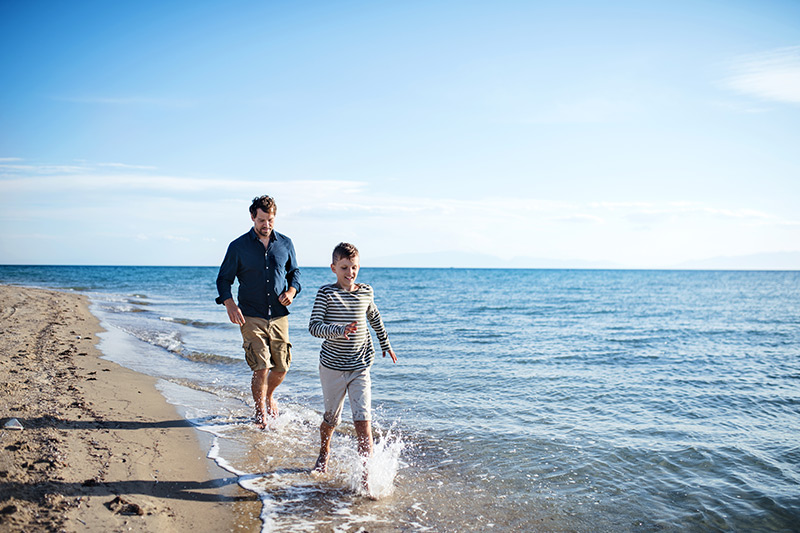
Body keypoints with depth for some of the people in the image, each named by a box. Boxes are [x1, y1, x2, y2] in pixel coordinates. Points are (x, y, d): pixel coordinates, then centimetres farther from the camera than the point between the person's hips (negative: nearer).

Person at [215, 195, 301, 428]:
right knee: (261, 367, -10)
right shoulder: (238, 247, -2)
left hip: (279, 316, 3)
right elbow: (223, 279, 3)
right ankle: (260, 411, 13)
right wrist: (230, 304, -14)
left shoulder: (285, 244, 5)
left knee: (282, 368, 6)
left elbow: (294, 272, 18)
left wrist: (292, 290, -3)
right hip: (251, 317, -3)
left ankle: (269, 395, 39)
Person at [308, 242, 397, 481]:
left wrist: (385, 345, 31)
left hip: (360, 367, 1)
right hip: (333, 367, -1)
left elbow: (375, 317, 22)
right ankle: (324, 454, 46)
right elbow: (314, 326, -18)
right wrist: (339, 331, -34)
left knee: (362, 419, -9)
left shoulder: (366, 292, 2)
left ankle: (367, 472, -3)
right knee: (331, 417, 17)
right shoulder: (326, 293, -9)